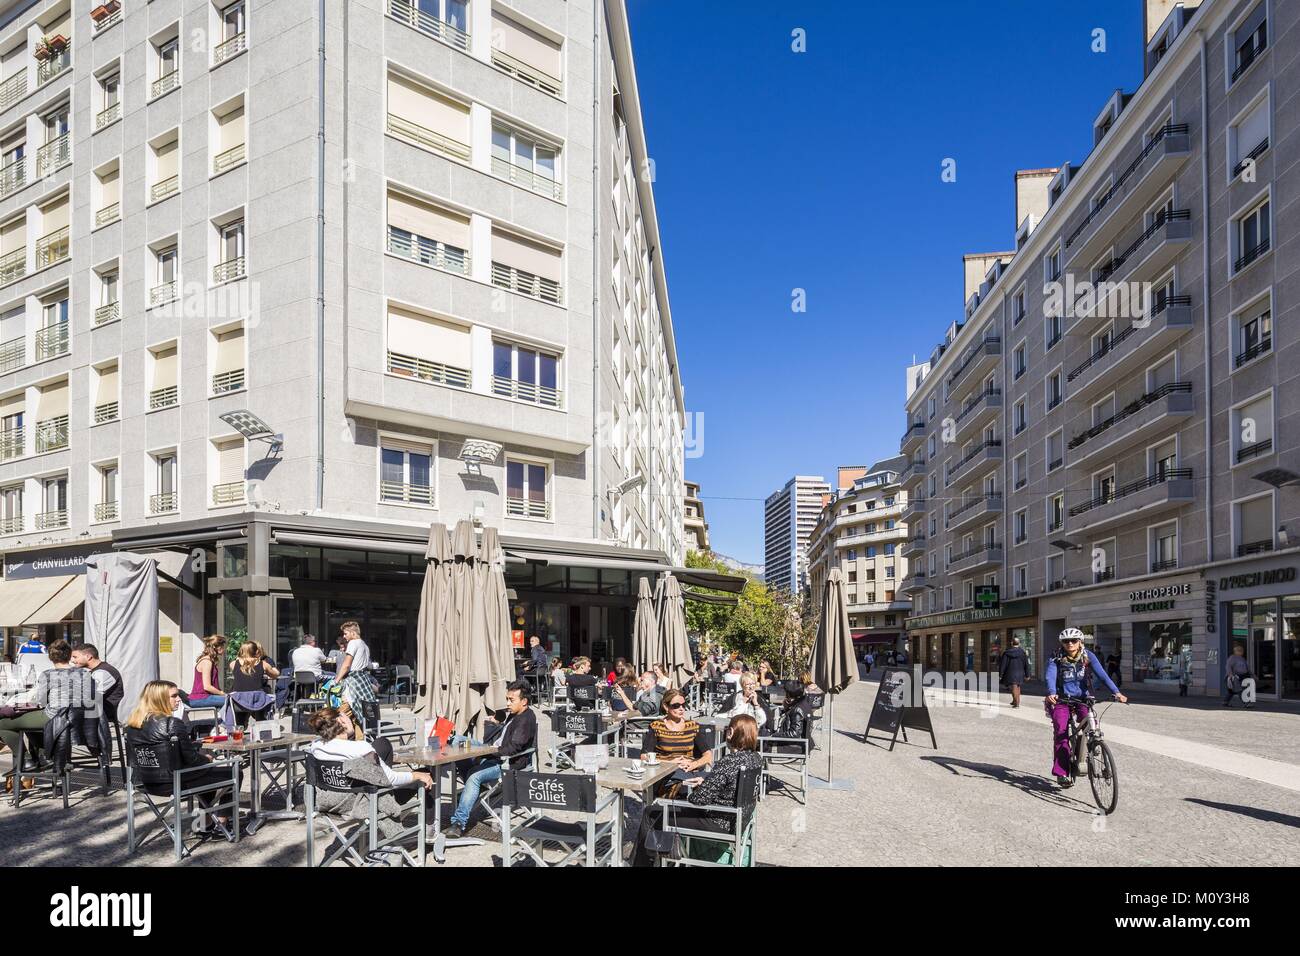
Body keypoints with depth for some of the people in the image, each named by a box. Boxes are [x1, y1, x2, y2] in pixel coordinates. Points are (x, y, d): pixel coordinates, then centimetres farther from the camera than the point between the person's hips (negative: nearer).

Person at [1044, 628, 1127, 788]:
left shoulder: (1088, 656, -5)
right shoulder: (1056, 660, -9)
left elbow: (1102, 675, -16)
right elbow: (1050, 677, -24)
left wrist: (1116, 692, -32)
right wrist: (1052, 694, -45)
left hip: (1083, 699, 2)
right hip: (1062, 700, -1)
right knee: (1061, 732, -17)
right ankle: (1061, 773, -13)